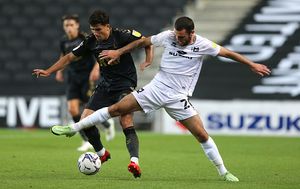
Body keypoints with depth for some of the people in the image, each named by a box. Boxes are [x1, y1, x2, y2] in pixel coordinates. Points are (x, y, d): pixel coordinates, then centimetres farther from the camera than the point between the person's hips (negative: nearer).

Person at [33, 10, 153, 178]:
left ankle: (134, 161, -32)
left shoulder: (122, 36, -15)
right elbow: (70, 57, 8)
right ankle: (102, 154, 17)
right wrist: (48, 72, 3)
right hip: (105, 85, 6)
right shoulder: (91, 42, -1)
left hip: (125, 84, -6)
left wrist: (149, 60, -16)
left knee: (126, 123, -24)